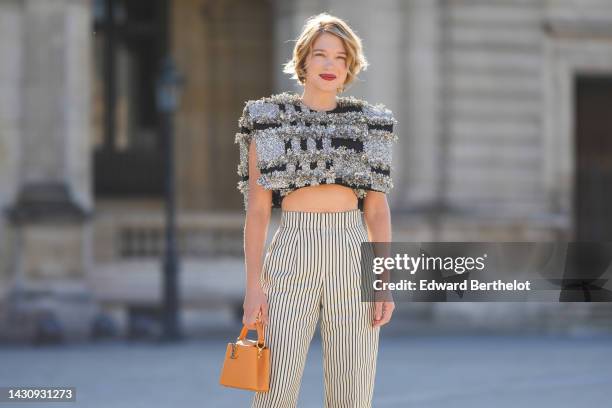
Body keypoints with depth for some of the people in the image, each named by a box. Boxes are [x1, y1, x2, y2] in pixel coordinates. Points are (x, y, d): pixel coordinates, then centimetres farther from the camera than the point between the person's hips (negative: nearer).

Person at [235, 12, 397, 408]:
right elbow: (257, 208, 1)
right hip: (292, 257, -2)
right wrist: (253, 284, -6)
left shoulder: (368, 124, 9)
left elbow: (378, 209, 8)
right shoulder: (268, 121, 4)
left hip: (353, 258, 2)